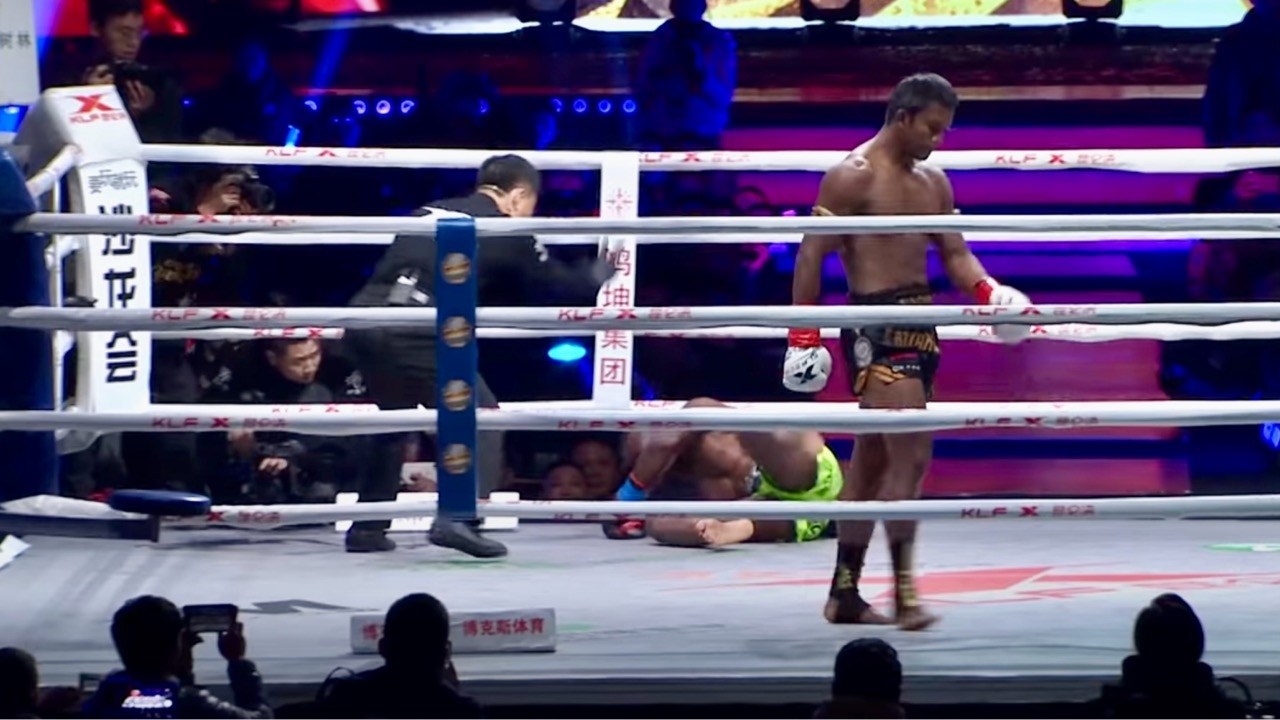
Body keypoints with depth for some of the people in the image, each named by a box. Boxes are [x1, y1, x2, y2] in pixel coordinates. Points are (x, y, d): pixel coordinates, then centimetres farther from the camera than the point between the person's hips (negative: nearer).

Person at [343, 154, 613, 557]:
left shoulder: (431, 213, 24)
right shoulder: (506, 232, 10)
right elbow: (559, 287, 19)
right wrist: (600, 271, 39)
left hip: (364, 316, 6)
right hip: (414, 328, -6)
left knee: (396, 416, 27)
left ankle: (367, 527, 29)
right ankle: (457, 516, -13)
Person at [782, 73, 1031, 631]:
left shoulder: (933, 182, 15)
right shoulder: (853, 177, -9)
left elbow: (955, 253, 15)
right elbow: (812, 256, -10)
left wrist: (988, 291, -6)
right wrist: (802, 335, -15)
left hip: (920, 323, 9)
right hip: (877, 325, -9)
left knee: (873, 459, 12)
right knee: (911, 454, -17)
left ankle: (844, 593, 19)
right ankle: (904, 589, -17)